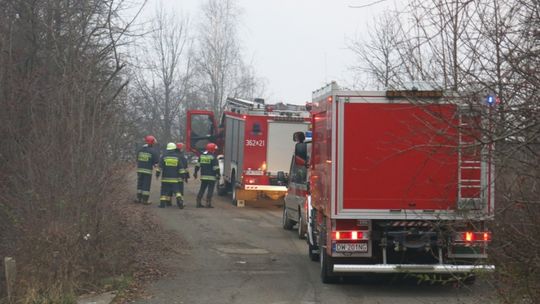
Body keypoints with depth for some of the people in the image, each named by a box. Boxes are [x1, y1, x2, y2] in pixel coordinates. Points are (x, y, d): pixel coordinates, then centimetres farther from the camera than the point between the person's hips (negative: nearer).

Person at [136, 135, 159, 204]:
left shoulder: (140, 150, 7)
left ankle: (139, 198, 15)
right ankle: (145, 200, -1)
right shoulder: (153, 151, -9)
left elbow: (137, 160, 14)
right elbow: (156, 162, -8)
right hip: (148, 170, -5)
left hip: (139, 170, 5)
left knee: (140, 184, 13)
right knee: (146, 185, 0)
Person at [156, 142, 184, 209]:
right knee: (176, 190, 3)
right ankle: (179, 198, -21)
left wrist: (157, 174, 3)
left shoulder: (164, 156, 1)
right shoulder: (177, 157, 5)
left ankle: (163, 203, 0)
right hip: (174, 178, 1)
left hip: (165, 178, -1)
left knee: (164, 190, 5)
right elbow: (180, 168, 6)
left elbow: (160, 166, -3)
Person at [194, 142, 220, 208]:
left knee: (202, 189, 13)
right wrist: (218, 175, -6)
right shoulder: (213, 157, -11)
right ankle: (208, 203, -5)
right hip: (211, 176, -6)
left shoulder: (202, 155, 10)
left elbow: (198, 165, 16)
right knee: (210, 190, -2)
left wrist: (195, 172, 23)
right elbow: (216, 167, -13)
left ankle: (198, 203, 12)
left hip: (203, 176, 6)